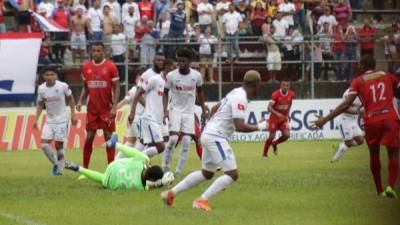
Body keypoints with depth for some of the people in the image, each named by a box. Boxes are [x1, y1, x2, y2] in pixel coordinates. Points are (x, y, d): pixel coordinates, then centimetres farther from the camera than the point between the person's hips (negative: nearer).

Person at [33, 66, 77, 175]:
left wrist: (73, 115, -2)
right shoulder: (41, 89, -3)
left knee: (59, 145, -2)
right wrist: (36, 120, 0)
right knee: (44, 144, -8)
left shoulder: (63, 86, -13)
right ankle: (55, 164, 13)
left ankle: (60, 169, 10)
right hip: (49, 120, 3)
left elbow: (71, 99, 2)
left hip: (61, 120, -3)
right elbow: (40, 105, 9)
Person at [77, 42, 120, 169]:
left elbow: (116, 88, -6)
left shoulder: (110, 67, -7)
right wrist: (80, 101, -1)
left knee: (108, 137, -1)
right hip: (92, 108, 3)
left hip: (107, 109, -3)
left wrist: (114, 107, -14)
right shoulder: (86, 67, 5)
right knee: (89, 137, 3)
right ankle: (85, 168, 9)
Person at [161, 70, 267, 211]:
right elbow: (240, 127, -25)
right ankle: (202, 201, -16)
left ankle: (171, 193, 24)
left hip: (208, 135, 10)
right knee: (232, 174, -12)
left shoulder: (236, 93, 13)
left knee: (206, 174, 22)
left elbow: (215, 108, 25)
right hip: (216, 138, -10)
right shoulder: (240, 99, -18)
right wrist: (259, 127, -12)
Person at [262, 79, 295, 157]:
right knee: (272, 136, -7)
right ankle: (264, 153, 16)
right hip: (274, 118, -4)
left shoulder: (291, 94, -7)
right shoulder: (276, 94, -22)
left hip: (284, 118, 4)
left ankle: (274, 144, 17)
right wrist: (277, 113, -43)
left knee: (287, 135, -13)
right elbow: (269, 107, -27)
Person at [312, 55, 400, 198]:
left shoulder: (358, 81, 7)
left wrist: (325, 119, -5)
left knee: (374, 154, 19)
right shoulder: (388, 76, 14)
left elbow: (346, 104, -4)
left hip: (371, 121, 0)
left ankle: (379, 190, 22)